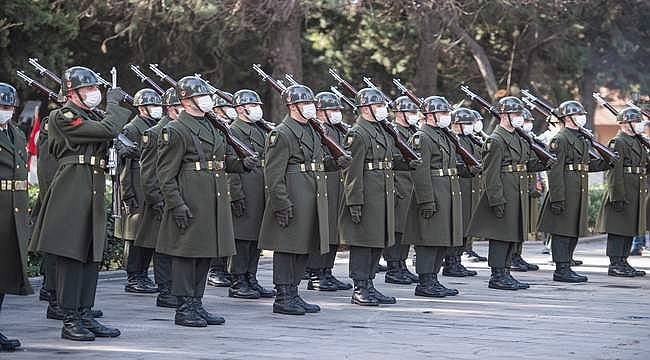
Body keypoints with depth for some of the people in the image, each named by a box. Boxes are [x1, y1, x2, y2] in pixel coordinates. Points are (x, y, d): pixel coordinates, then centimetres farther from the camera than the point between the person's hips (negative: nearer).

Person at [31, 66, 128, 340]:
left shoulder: (93, 116, 18)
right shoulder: (64, 117, -9)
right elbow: (108, 130, -19)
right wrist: (113, 103, -5)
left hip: (94, 193, 9)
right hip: (71, 192, -9)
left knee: (91, 256, 10)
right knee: (71, 256, -6)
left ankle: (85, 316, 16)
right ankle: (70, 320, -3)